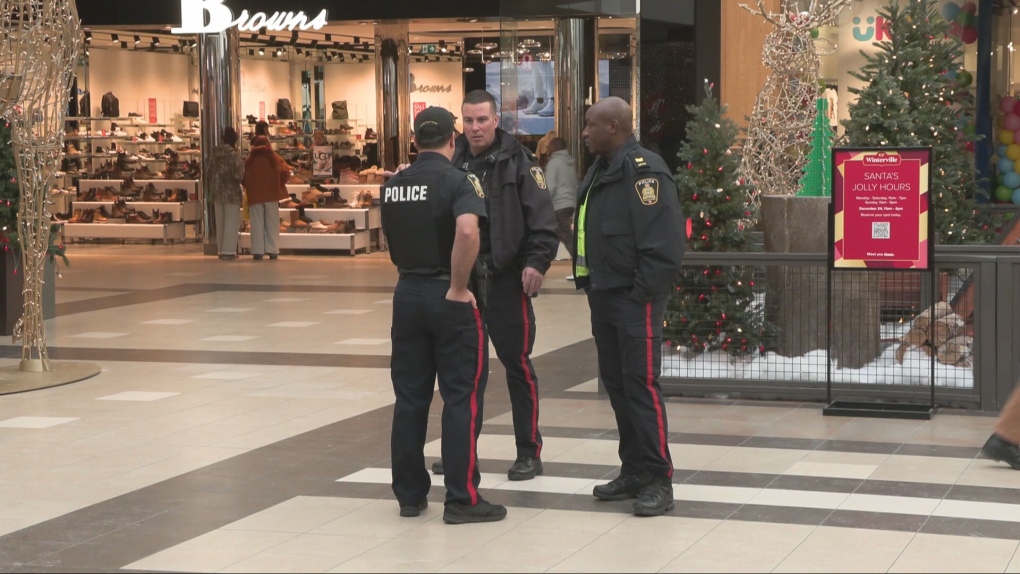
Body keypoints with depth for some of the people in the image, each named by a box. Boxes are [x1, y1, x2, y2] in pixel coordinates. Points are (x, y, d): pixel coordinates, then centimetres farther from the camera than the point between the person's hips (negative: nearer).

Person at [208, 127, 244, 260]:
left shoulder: (215, 154, 6)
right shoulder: (234, 154, -12)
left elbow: (210, 173, 10)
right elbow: (238, 174, -18)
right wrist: (243, 167, 3)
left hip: (217, 193, 6)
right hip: (231, 192, -6)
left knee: (220, 223, 12)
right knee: (231, 221, -2)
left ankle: (221, 250, 16)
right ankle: (228, 251, -6)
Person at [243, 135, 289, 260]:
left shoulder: (250, 159, 3)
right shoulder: (275, 158, 2)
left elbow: (244, 177, 3)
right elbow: (285, 173, -6)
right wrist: (278, 184, 9)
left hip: (254, 195, 0)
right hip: (272, 194, 0)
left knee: (257, 224, 2)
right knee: (271, 223, 5)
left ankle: (258, 251, -3)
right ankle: (272, 250, 1)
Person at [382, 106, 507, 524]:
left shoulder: (394, 185, 7)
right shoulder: (458, 181, -12)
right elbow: (467, 232, -30)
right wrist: (458, 287, -21)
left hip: (407, 293, 6)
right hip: (448, 296, -6)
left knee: (410, 397, 10)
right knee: (462, 397, 0)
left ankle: (410, 494, 16)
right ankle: (461, 499, 1)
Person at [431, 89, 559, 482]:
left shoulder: (517, 161, -5)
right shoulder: (452, 162, 8)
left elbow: (542, 219, -9)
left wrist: (536, 261, -19)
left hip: (505, 279, -5)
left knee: (516, 362, 1)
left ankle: (529, 452, 9)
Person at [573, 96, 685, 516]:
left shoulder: (644, 171, -15)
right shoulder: (601, 170, 15)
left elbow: (663, 242, -21)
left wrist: (642, 294, -21)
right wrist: (591, 285, 11)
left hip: (634, 298, -9)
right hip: (604, 295, 9)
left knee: (641, 384, -8)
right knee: (616, 383, 12)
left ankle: (658, 480, -2)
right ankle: (634, 470, 21)